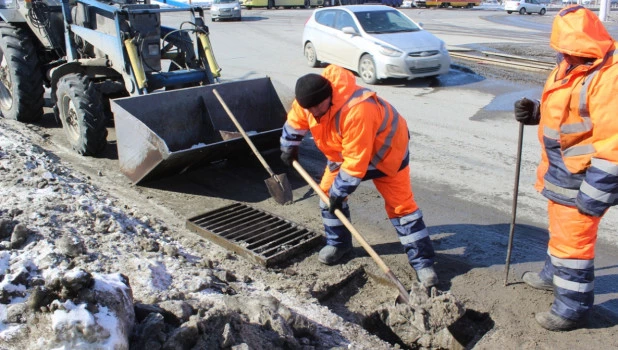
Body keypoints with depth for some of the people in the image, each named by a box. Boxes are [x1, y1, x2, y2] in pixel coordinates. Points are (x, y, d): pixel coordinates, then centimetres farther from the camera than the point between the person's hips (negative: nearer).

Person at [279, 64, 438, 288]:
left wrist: (339, 192, -29)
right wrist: (289, 147, 14)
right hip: (343, 150, 7)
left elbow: (356, 161, -38)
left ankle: (423, 262, 1)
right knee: (328, 192, 3)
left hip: (385, 150, -7)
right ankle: (338, 243, 23)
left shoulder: (357, 112, -44)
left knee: (401, 205, -6)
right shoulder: (309, 100, -19)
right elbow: (295, 121, 5)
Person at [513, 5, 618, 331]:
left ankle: (573, 307, 19)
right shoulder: (568, 67, 4)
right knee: (560, 229, 27)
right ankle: (554, 274, 49)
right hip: (561, 172, 9)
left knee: (573, 241, 2)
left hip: (582, 178, -9)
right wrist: (534, 112, 0)